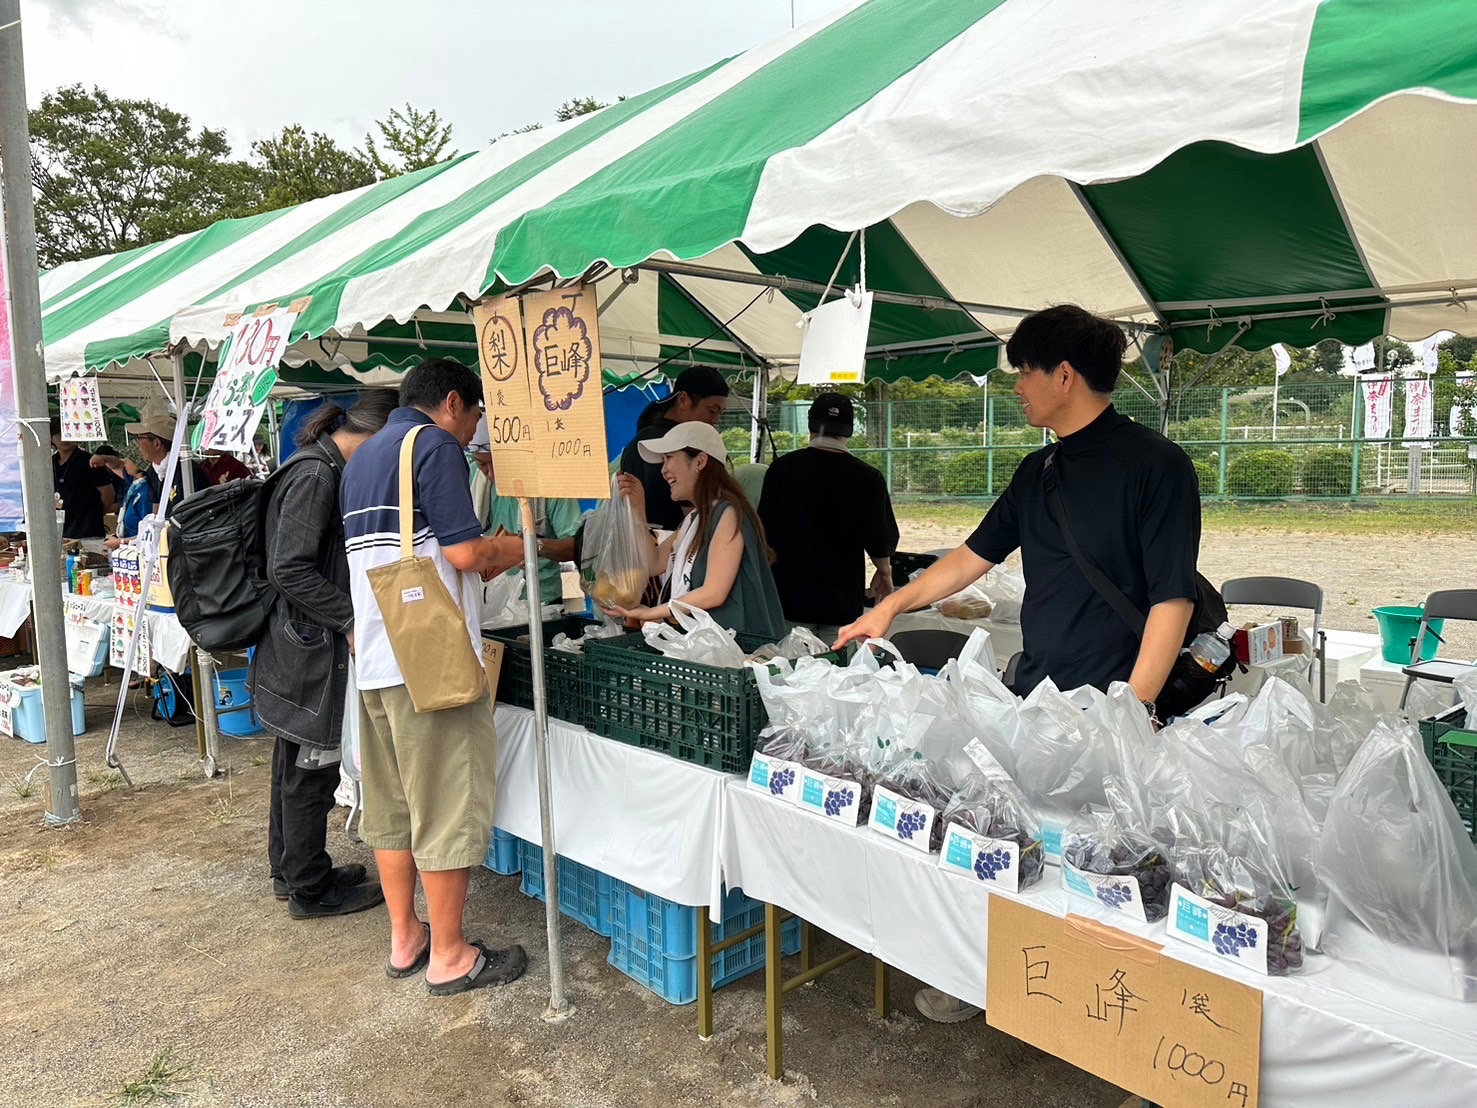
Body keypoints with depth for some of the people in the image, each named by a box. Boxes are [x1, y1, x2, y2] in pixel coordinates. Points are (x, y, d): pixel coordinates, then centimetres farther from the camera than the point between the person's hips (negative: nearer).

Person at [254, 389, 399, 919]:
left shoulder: (318, 468, 12)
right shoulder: (316, 476, -19)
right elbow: (290, 569, -24)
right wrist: (351, 619, -20)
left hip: (297, 646, 10)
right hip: (310, 648, -10)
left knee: (296, 763, 19)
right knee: (313, 769, 2)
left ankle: (290, 870, 34)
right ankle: (310, 890, 16)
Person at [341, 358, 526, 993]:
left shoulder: (362, 458, 19)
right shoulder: (435, 446, -9)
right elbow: (465, 551, -17)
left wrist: (482, 564, 25)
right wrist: (519, 548, 2)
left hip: (374, 658, 9)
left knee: (389, 804, 15)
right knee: (448, 808, 0)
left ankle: (404, 939, 26)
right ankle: (449, 957, 10)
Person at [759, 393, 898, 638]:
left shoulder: (782, 469, -4)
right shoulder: (868, 478, -6)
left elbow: (765, 532, 2)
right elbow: (880, 541, -2)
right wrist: (884, 572, 18)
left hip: (789, 599, 1)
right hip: (842, 601, 0)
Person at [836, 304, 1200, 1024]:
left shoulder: (1155, 464, -8)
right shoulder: (1039, 471, 13)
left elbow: (1172, 599, -12)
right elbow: (976, 554, 22)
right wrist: (892, 606, 21)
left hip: (1111, 708, -6)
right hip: (1032, 700, 6)